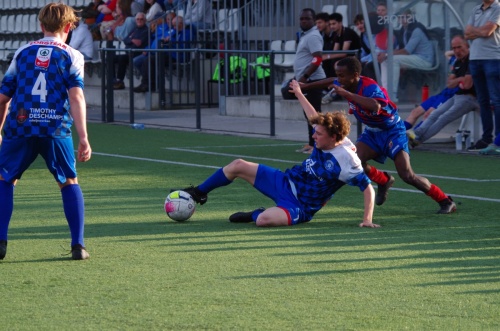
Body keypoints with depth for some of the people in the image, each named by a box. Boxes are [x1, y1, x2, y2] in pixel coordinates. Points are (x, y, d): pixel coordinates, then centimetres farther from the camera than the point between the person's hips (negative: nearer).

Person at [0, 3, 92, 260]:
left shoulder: (23, 53, 15)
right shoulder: (71, 56, 7)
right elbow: (76, 96, -6)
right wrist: (83, 139, -11)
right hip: (56, 129, -1)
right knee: (69, 182, 15)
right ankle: (77, 246, 7)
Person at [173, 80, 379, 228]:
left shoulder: (345, 160, -27)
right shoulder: (323, 140, -5)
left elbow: (368, 188, -27)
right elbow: (314, 118, 17)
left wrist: (367, 220, -34)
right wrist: (299, 94, 29)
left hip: (299, 207, -8)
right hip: (285, 181, 8)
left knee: (263, 220, -38)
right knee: (238, 166, 7)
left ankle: (254, 215, 1)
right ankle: (199, 193, 28)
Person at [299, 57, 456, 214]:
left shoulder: (369, 87, -31)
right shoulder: (346, 85, -7)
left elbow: (376, 106, -53)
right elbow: (329, 82, 17)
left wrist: (347, 94, -49)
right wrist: (304, 86, 28)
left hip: (392, 131, -7)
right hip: (372, 132, 7)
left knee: (407, 175, -18)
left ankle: (446, 201, -2)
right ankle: (384, 181, 12)